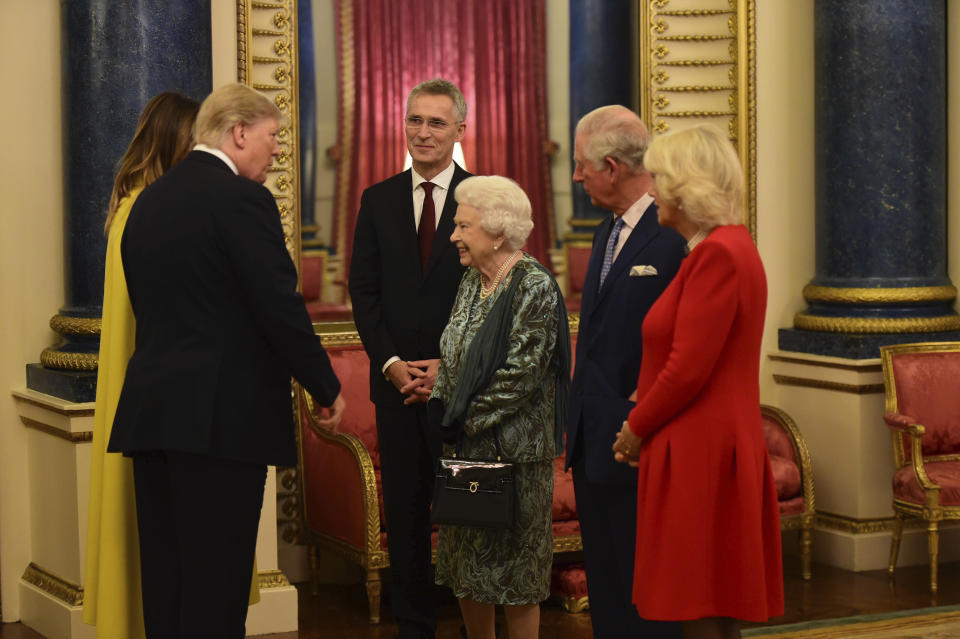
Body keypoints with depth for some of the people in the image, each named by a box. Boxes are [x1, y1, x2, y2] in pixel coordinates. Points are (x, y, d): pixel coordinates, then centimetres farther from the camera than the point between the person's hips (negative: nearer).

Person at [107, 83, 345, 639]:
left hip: (151, 407, 8)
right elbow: (280, 307, -14)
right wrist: (328, 389, -3)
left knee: (165, 572, 12)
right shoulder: (242, 199, -11)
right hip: (222, 412, -8)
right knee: (216, 578, -3)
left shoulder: (148, 200, 13)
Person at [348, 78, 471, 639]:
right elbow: (364, 291, 6)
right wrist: (391, 362, -6)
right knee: (405, 512, 8)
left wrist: (448, 366, -11)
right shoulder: (378, 200, 9)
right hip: (397, 382, 3)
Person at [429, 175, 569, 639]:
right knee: (465, 566, 13)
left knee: (516, 577, 3)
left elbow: (521, 374, -19)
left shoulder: (535, 287, -14)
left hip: (514, 448, -8)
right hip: (465, 445, 8)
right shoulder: (471, 282, 10)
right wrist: (440, 406, -1)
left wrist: (467, 421, -14)